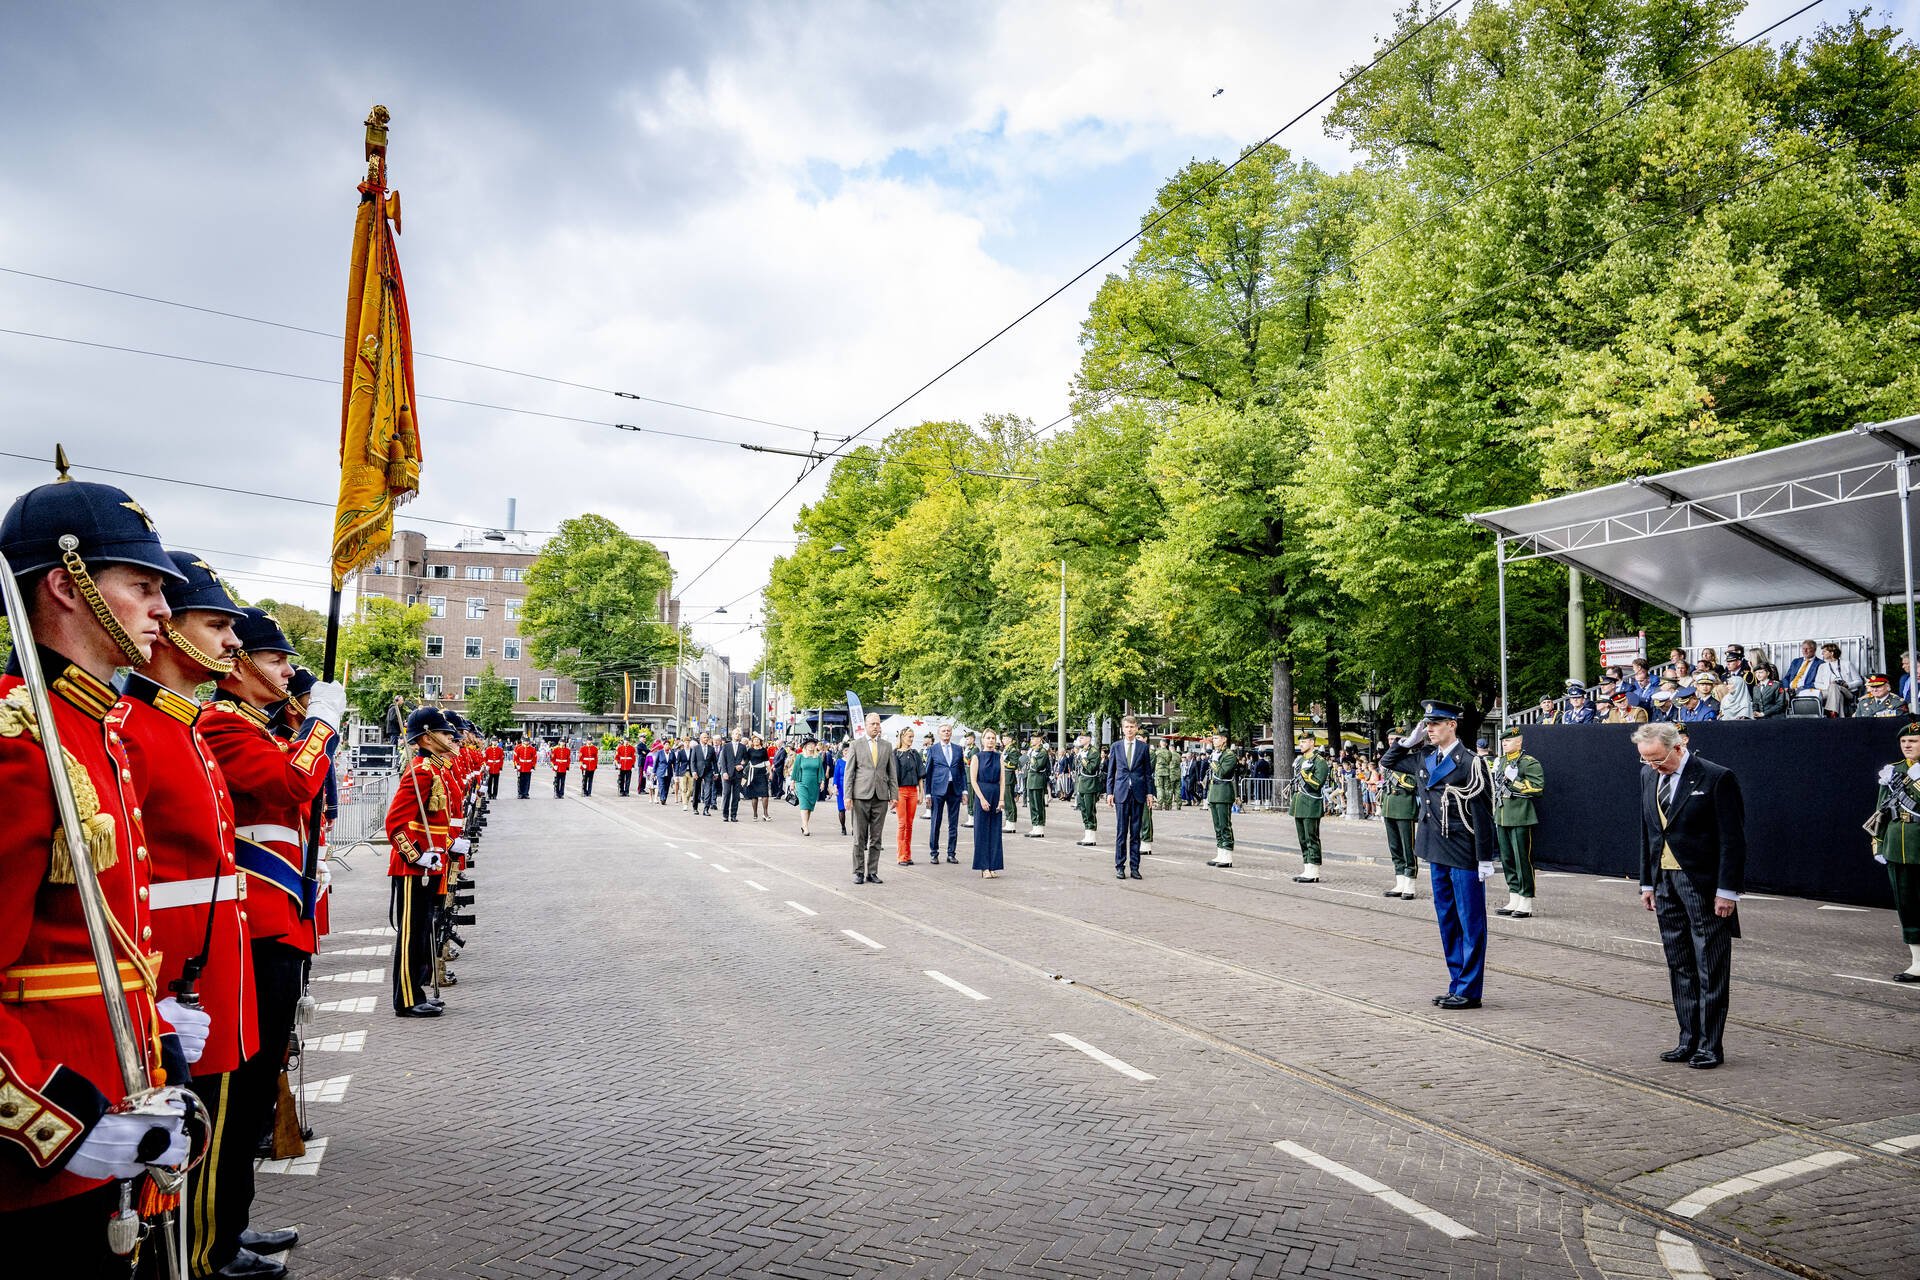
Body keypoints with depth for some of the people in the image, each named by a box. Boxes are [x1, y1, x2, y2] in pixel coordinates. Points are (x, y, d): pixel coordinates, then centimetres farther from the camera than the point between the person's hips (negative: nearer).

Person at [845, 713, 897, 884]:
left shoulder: (887, 747, 12)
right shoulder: (855, 746, 5)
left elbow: (892, 773, 13)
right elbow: (849, 772, 2)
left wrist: (894, 795, 5)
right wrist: (848, 796, -5)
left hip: (881, 797, 2)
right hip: (861, 796, -2)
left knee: (876, 838, 5)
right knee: (859, 837, 0)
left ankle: (872, 872, 11)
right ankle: (858, 872, 7)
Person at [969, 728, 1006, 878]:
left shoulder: (999, 757, 9)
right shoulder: (977, 757, 0)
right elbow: (973, 780, -5)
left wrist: (1001, 799, -7)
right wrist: (982, 799, -13)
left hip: (996, 795, 3)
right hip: (982, 794, -3)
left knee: (995, 831, 3)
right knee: (982, 831, -2)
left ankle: (993, 866, 8)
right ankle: (984, 867, 2)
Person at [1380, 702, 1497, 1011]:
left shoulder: (1469, 763, -13)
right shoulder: (1423, 757, 8)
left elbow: (1482, 814, -13)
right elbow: (1387, 761, 22)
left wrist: (1486, 859, -13)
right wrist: (1410, 740, 7)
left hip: (1464, 856, -7)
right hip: (1437, 852, 8)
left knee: (1470, 923, 2)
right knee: (1448, 922, 13)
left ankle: (1470, 991, 8)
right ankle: (1457, 985, 23)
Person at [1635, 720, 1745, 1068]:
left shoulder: (1717, 778, -12)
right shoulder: (1648, 775, 8)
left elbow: (1733, 838, -11)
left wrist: (1727, 890, -13)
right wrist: (1647, 882, 13)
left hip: (1704, 885, -6)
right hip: (1666, 883, 6)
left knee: (1710, 969, 1)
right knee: (1680, 966, 12)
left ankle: (1710, 1046, 10)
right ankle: (1689, 1040, 20)